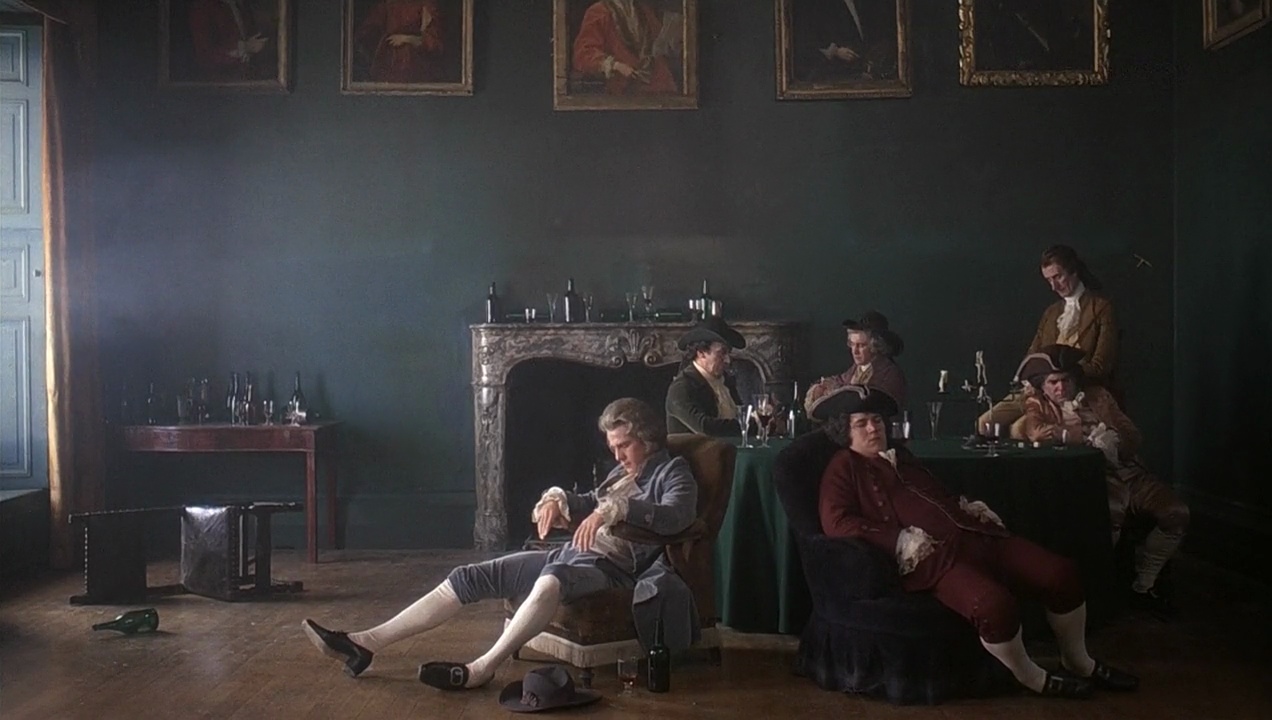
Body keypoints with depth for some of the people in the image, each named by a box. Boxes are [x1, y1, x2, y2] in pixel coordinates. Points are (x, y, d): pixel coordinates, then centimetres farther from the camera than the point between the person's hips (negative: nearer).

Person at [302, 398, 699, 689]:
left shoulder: (672, 472, -1)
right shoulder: (624, 472, 24)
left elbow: (676, 515, -22)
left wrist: (614, 509, -35)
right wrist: (557, 497, 9)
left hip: (611, 564, -8)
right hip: (572, 553, 8)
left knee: (553, 578, -44)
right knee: (470, 576, -5)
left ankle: (480, 669, -48)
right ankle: (365, 643, -9)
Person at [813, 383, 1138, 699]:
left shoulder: (900, 456, 27)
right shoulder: (844, 468, 2)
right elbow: (836, 522, -14)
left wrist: (975, 510, 12)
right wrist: (902, 540, -18)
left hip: (971, 535, 8)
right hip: (931, 556, -8)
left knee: (1061, 571, -4)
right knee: (994, 603, -36)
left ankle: (1078, 661, 19)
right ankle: (1031, 677, -6)